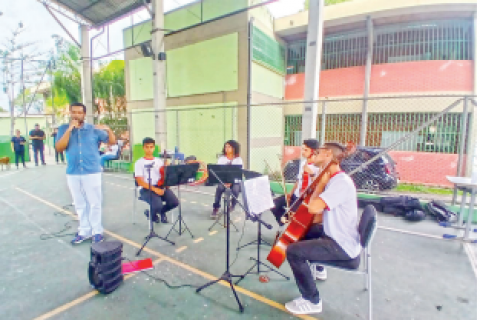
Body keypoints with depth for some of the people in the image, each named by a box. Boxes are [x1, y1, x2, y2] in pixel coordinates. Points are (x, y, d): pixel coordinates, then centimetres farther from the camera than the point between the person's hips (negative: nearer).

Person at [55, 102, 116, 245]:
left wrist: (108, 129, -20)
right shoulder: (63, 129, 5)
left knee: (94, 203, 4)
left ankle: (97, 231, 16)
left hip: (92, 172, -3)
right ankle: (84, 231, 27)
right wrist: (69, 129, -13)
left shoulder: (93, 129, 0)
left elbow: (112, 141, 0)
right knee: (80, 204, 14)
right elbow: (59, 148, -7)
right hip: (72, 173, 3)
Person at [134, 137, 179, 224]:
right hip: (147, 189, -4)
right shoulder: (139, 163, 2)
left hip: (160, 187, 4)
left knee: (174, 202, -19)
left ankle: (162, 211, 16)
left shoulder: (159, 161, 14)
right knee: (158, 206, -30)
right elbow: (140, 182, -7)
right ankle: (152, 213, 10)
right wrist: (154, 189, -18)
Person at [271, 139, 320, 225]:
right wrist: (291, 193, 7)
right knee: (275, 204, -6)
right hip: (297, 195, 8)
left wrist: (312, 174, -33)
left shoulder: (318, 167, -15)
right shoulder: (303, 163, 8)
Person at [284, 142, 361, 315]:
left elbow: (314, 207, -36)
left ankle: (312, 301, -1)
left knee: (293, 251, -21)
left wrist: (321, 183, -20)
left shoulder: (341, 181, -25)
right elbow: (320, 213, 12)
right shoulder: (333, 179, 6)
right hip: (334, 235, 10)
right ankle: (318, 269, 47)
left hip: (343, 247, -10)